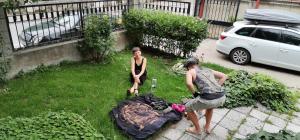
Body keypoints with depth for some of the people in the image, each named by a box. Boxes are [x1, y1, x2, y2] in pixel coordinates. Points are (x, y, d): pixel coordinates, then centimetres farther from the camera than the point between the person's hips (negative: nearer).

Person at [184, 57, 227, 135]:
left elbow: (189, 84, -11)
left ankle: (197, 129, 34)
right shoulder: (208, 70, 27)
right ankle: (207, 127, 45)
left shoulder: (190, 71, 10)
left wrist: (195, 93, 7)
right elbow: (224, 76, 25)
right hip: (222, 97, 6)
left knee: (188, 107, 22)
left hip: (208, 99, -6)